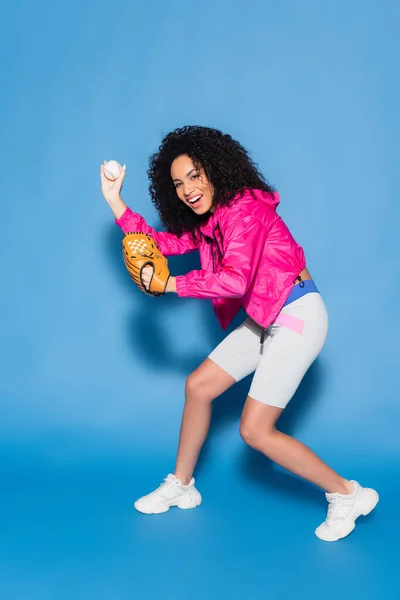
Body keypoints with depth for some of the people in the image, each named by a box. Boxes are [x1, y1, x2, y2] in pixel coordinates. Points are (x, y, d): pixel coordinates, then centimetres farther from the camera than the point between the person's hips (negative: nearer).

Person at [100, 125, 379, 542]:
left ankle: (347, 495, 6)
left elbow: (236, 280, -30)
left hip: (298, 317, -10)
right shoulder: (205, 221, 9)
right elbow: (164, 243, 12)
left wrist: (171, 285, -20)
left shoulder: (244, 207, -19)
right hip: (265, 320, 10)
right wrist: (116, 202, 9)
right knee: (198, 386, 11)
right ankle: (180, 486, 28)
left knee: (255, 431, -9)